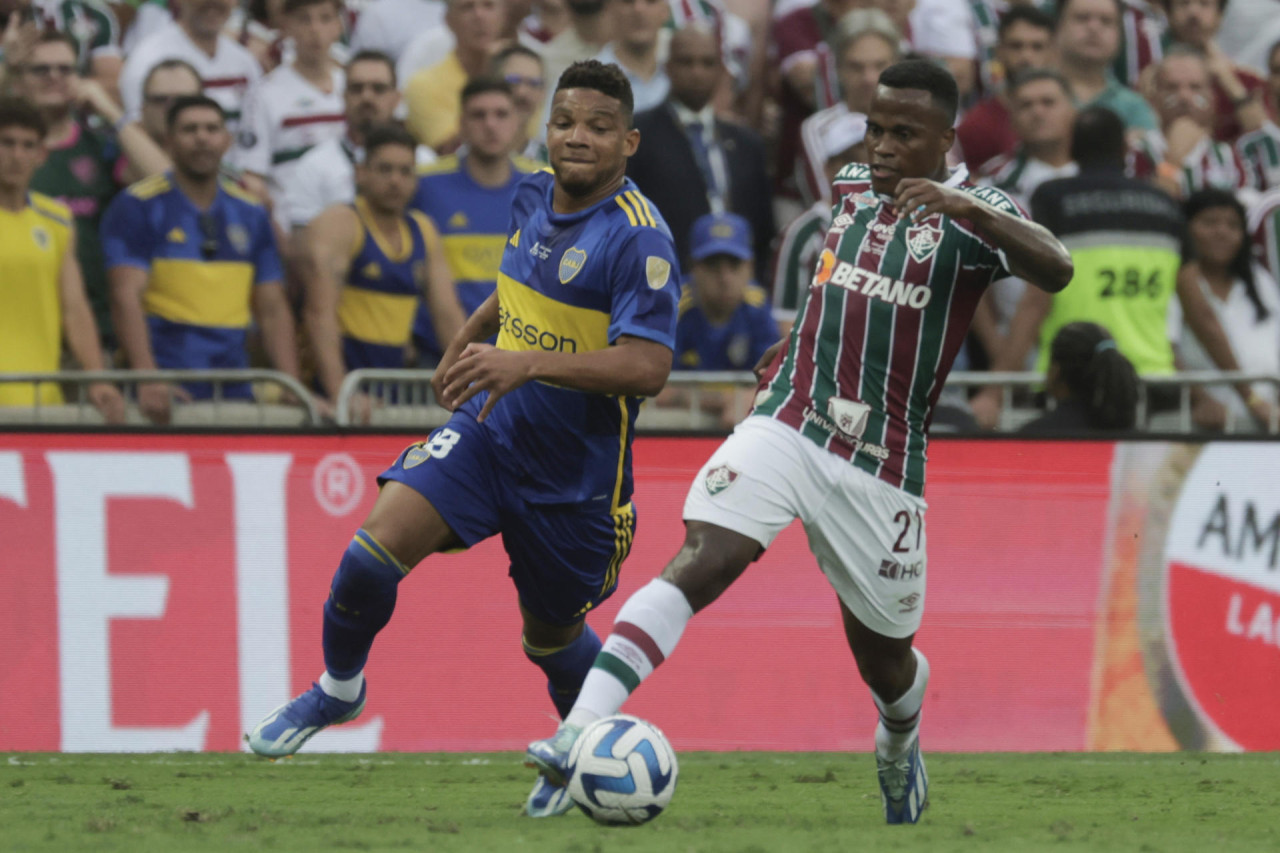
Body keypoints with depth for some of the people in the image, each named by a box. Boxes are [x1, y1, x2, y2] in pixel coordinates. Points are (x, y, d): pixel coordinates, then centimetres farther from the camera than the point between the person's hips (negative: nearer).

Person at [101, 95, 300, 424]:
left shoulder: (251, 214, 14)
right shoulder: (137, 207, -1)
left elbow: (272, 310, 14)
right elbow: (126, 298, -12)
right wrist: (148, 381, -26)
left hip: (235, 393, 5)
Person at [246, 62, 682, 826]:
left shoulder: (639, 238, -21)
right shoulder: (533, 198, 2)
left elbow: (648, 366, -30)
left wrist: (529, 363, -37)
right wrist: (468, 341, 37)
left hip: (575, 470, -5)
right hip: (489, 428, 5)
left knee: (552, 634, 13)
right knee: (373, 553, -14)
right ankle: (339, 689, 12)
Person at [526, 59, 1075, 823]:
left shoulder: (969, 215, -6)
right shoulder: (849, 187, 11)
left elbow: (1056, 271, -28)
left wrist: (964, 206, -41)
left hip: (882, 463, -2)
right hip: (788, 425, 2)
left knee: (883, 656, 11)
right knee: (703, 560, -24)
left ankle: (901, 743, 50)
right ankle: (579, 738, -38)